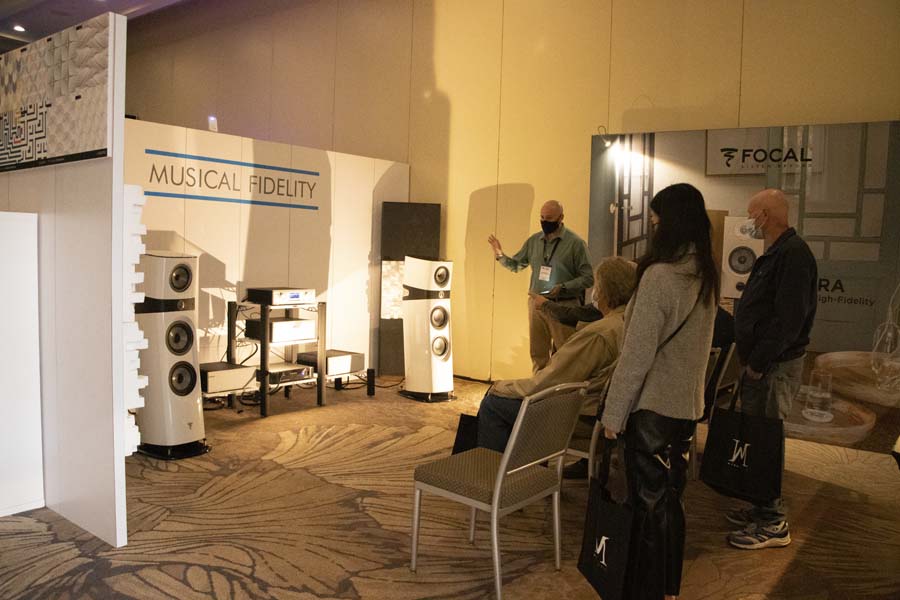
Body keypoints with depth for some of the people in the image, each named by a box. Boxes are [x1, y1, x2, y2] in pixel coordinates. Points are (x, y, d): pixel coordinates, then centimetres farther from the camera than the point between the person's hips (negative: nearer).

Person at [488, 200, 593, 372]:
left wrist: (563, 287, -19)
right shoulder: (534, 241, 8)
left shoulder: (575, 243, -7)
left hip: (564, 306, -4)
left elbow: (588, 278, -8)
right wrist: (500, 255, -1)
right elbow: (516, 265, 17)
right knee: (538, 354, 12)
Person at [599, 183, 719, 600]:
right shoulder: (706, 276, 5)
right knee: (670, 501, 19)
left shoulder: (660, 275, -20)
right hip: (687, 405, 8)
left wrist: (613, 413, -12)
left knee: (649, 505, 4)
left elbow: (637, 354, -19)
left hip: (653, 408, -8)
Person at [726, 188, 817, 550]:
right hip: (763, 362, 10)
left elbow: (788, 319, -24)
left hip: (776, 365, -10)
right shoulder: (776, 253, 15)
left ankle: (774, 524, 7)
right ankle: (764, 509, 27)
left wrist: (758, 364, -20)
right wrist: (752, 360, 14)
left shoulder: (793, 254, -17)